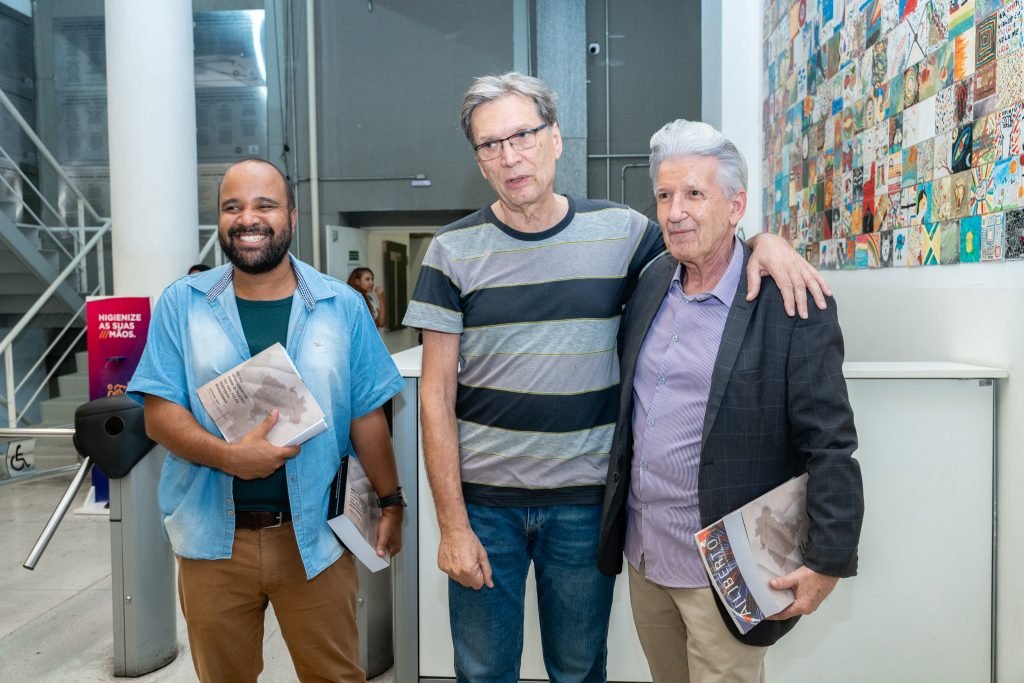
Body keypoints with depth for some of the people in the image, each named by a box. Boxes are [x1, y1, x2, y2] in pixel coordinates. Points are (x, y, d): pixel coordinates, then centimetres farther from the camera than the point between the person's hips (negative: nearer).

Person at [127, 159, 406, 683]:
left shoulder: (343, 306, 0)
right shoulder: (181, 303, -1)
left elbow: (367, 416, 3)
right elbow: (159, 414, -5)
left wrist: (391, 501, 2)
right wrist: (229, 456, -22)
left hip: (314, 534, 0)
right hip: (213, 539, 1)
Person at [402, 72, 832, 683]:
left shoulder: (620, 232, -1)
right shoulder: (455, 250, -4)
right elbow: (436, 396, -4)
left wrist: (763, 240, -11)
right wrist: (452, 524, -7)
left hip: (586, 501, 1)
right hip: (484, 502, 0)